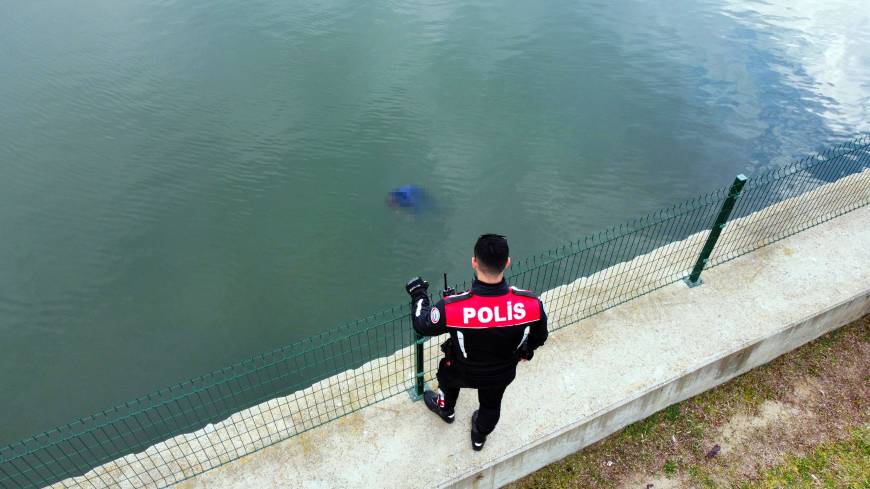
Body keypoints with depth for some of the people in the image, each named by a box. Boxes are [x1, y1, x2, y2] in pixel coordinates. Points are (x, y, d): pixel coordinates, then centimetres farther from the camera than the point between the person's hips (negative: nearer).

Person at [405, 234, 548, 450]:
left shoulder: (452, 308, -40)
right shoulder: (532, 304, -34)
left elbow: (422, 325, -18)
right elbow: (539, 337, -11)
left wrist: (418, 294, 1)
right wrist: (525, 351, 13)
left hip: (463, 372, -1)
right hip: (503, 373, 2)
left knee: (447, 376, 35)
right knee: (491, 405, 33)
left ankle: (445, 409, 66)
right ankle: (480, 436, 64)